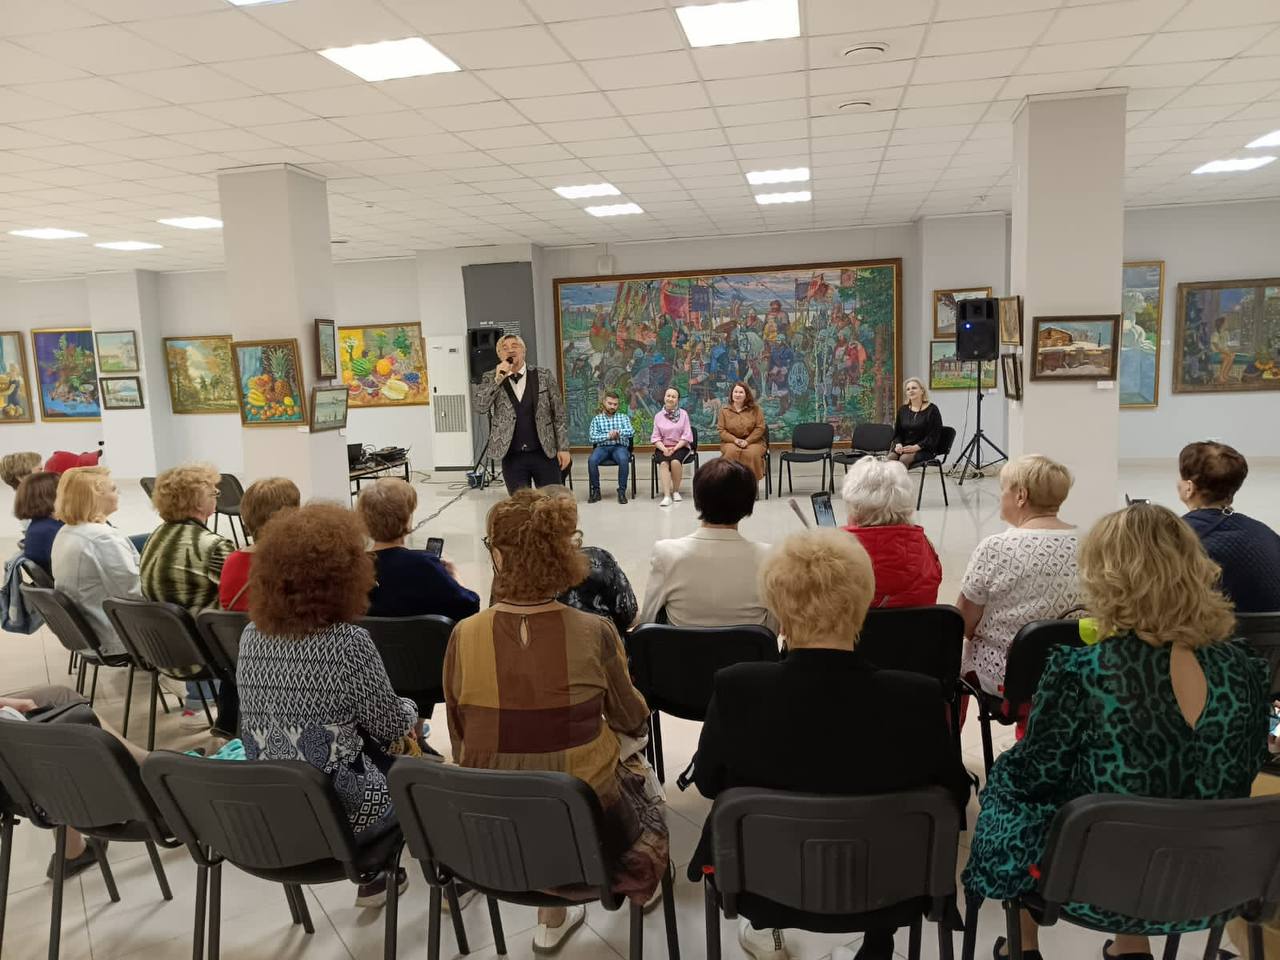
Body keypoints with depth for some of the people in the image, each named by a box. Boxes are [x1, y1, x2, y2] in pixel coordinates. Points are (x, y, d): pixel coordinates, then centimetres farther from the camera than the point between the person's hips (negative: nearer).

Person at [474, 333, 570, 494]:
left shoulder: (544, 375, 2)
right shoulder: (491, 379, 3)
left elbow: (559, 414, 3)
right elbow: (480, 407, -12)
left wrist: (563, 448, -1)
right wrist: (498, 379, -18)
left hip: (545, 454, 0)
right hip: (512, 458, 0)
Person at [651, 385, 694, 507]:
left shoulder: (683, 414, 3)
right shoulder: (658, 416, 7)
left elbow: (686, 436, -3)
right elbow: (656, 437, 3)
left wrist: (674, 448, -15)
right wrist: (664, 449, -16)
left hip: (680, 447, -1)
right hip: (663, 448, 1)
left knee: (675, 461, -32)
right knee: (663, 463, -30)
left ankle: (676, 491, -11)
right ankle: (667, 496, -38)